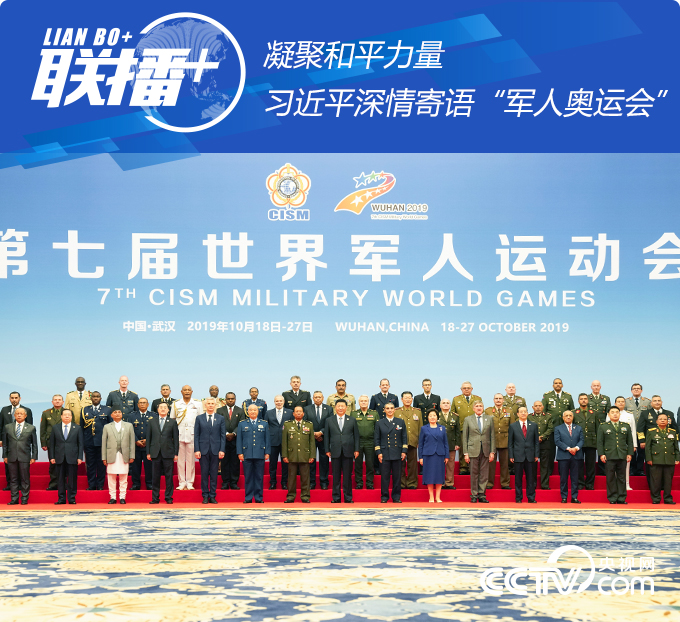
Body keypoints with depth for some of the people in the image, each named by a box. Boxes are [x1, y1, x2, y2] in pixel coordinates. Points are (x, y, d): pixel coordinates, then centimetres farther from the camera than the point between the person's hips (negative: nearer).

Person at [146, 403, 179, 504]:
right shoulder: (152, 421, 10)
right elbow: (148, 437, 9)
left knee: (169, 476, 1)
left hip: (168, 453, -1)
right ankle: (155, 498, 9)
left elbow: (176, 438, 5)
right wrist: (148, 453, 3)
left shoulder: (172, 422, 7)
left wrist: (176, 453, -1)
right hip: (155, 453, 1)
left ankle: (168, 497, 8)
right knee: (155, 476, 3)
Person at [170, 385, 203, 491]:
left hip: (192, 435, 0)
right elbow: (171, 420, 13)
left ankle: (190, 482, 4)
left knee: (191, 460, -1)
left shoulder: (197, 404, 10)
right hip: (179, 435, 0)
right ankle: (181, 482, 4)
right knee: (180, 459, 0)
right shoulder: (176, 404, 10)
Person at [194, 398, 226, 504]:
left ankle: (213, 496, 8)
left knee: (214, 473, 2)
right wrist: (197, 450, -5)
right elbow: (196, 435, 5)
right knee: (204, 473, 1)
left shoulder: (220, 418, 8)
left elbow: (223, 435, 6)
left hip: (215, 450, 0)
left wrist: (222, 450, -3)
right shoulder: (199, 418, 8)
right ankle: (205, 496, 7)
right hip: (203, 450, 0)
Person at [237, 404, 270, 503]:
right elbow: (239, 440, 8)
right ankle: (248, 498, 7)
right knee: (248, 477, 1)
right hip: (247, 454, 0)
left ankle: (258, 497, 7)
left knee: (259, 477, 1)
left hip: (260, 454, 0)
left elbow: (267, 439, 10)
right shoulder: (242, 424, 11)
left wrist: (267, 452, 3)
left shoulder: (264, 424, 12)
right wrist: (240, 453, 0)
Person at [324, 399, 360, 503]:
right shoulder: (329, 420, 9)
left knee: (347, 475, 1)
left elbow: (356, 436, 8)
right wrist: (327, 450, 1)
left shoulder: (352, 420, 10)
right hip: (335, 452, 0)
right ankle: (336, 497, 7)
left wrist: (356, 449, 1)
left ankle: (348, 497, 7)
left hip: (348, 452, 0)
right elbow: (326, 436, 8)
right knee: (336, 475, 2)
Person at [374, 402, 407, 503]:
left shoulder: (400, 422, 9)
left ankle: (396, 497, 10)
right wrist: (378, 452, -3)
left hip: (397, 454, 1)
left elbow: (404, 437, 9)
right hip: (384, 454, -1)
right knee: (384, 476, -1)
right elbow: (376, 439, 6)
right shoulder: (380, 423, 7)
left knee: (397, 476, 3)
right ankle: (384, 497, 7)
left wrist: (404, 451, 1)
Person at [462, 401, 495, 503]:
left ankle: (482, 495, 8)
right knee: (474, 474, 1)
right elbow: (465, 437, 5)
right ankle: (474, 496, 8)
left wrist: (492, 452, 1)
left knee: (484, 474, 1)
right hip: (473, 450, -1)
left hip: (486, 450, 1)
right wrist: (465, 453, -2)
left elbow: (492, 436, 7)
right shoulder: (468, 420, 6)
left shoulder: (489, 419, 9)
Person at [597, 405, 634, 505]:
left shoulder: (626, 426, 15)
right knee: (610, 478, -1)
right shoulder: (603, 427, 8)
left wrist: (630, 453, 4)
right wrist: (601, 454, -5)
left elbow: (630, 442, 13)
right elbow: (600, 442, 5)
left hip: (622, 456, 2)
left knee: (622, 478, 3)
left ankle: (621, 498, 8)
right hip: (609, 456, -2)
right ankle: (612, 498, 4)